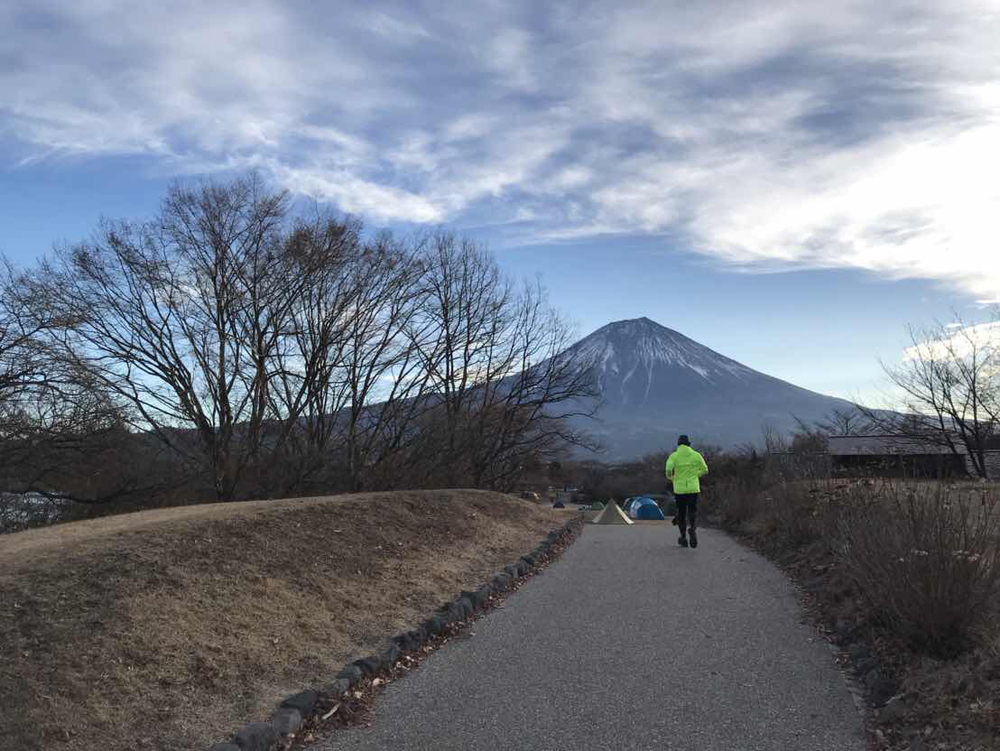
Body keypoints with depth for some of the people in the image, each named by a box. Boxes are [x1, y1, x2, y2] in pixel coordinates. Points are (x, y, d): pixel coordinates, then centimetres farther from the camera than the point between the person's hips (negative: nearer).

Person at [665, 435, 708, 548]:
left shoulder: (674, 456, -3)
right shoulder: (696, 455, 4)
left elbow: (668, 469, -18)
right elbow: (705, 470, 9)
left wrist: (670, 477, 4)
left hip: (679, 489, 0)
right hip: (693, 488, 1)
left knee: (681, 513, 12)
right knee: (693, 512, 4)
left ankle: (683, 537, 17)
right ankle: (693, 528, -25)